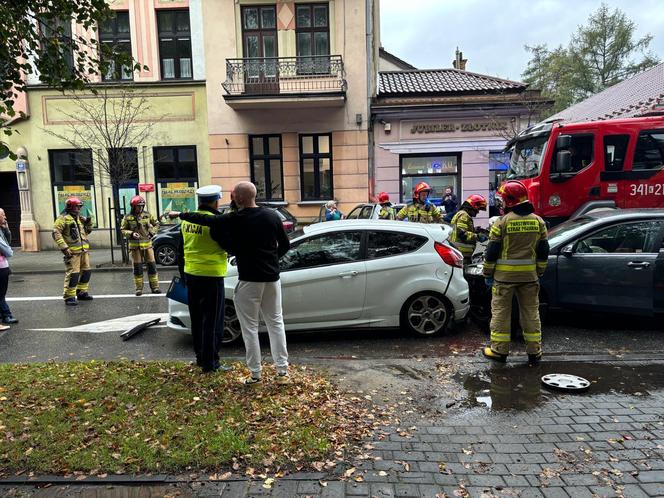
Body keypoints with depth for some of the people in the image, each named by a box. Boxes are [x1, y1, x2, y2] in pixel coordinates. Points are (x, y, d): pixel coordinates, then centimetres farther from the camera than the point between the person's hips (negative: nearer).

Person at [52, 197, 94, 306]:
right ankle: (69, 296, -1)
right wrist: (64, 247, -20)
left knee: (86, 271, 14)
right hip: (72, 252, -8)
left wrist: (88, 223, 6)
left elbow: (86, 232, 26)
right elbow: (56, 233, -14)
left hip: (84, 250, 8)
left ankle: (82, 292, 28)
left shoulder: (80, 218, 18)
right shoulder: (63, 218, -7)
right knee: (73, 274, -9)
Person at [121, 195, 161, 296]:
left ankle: (155, 287, 9)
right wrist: (131, 234, -14)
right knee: (137, 267, 3)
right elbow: (123, 230, 2)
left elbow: (156, 224, 14)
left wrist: (152, 232, 0)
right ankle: (139, 288, 12)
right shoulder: (128, 218, -2)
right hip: (135, 245, -2)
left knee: (152, 265, 2)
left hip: (147, 244, 2)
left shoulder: (147, 215, 4)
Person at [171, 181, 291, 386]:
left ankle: (255, 374, 11)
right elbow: (285, 245, 7)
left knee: (250, 327, 6)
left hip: (249, 280, -4)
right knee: (276, 323, 11)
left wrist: (180, 214, 15)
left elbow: (204, 220, 0)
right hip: (272, 277, 5)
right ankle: (283, 371, 14)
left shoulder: (234, 220, -11)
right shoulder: (272, 216, 1)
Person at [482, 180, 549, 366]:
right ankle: (534, 352, 20)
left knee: (501, 312, 6)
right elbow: (543, 252, 9)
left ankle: (499, 350, 12)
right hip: (529, 275, 4)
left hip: (504, 275, -4)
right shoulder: (538, 221, 4)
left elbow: (492, 252, -8)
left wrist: (487, 274, 2)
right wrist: (539, 273, 18)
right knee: (531, 312, 13)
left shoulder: (502, 222, -10)